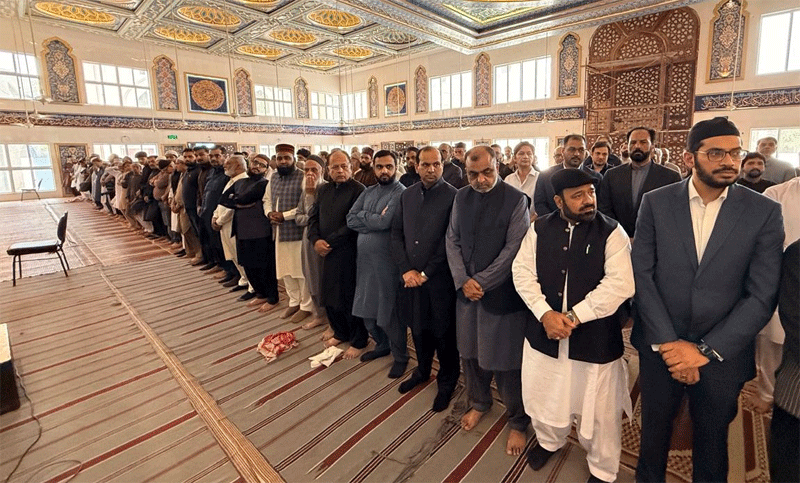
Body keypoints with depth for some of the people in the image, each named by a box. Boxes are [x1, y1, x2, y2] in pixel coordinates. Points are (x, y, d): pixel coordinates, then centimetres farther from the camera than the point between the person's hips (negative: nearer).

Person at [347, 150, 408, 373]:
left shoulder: (400, 193, -12)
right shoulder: (368, 192, 10)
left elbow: (384, 222, -23)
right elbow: (350, 220, 2)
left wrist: (363, 216, -6)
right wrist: (373, 220, -12)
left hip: (387, 261, -7)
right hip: (364, 259, 7)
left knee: (389, 312, 5)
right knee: (367, 309, 18)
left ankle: (400, 356, 26)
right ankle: (382, 345, 41)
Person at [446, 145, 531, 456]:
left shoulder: (516, 200, -9)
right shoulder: (461, 198, 6)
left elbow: (513, 248, -14)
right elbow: (452, 240, 5)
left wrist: (481, 281, -13)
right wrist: (463, 280, -7)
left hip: (501, 292, -4)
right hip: (466, 289, 5)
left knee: (505, 359, 6)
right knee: (470, 352, 16)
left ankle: (517, 422, 30)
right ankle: (479, 403, 43)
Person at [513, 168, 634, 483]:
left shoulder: (612, 233, -8)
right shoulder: (539, 229, 0)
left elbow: (619, 284, -16)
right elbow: (522, 271, -4)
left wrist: (574, 317, -20)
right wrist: (545, 314, -16)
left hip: (596, 338, -2)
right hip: (543, 333, 3)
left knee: (598, 410, 12)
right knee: (543, 398, 20)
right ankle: (549, 441, 51)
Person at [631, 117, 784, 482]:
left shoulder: (764, 212, -5)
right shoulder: (656, 203, -6)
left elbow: (762, 296, -9)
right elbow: (641, 275, -9)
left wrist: (707, 350, -15)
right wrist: (668, 342, -13)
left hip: (722, 353, 0)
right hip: (660, 347, 0)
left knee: (712, 442, 21)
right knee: (654, 431, 20)